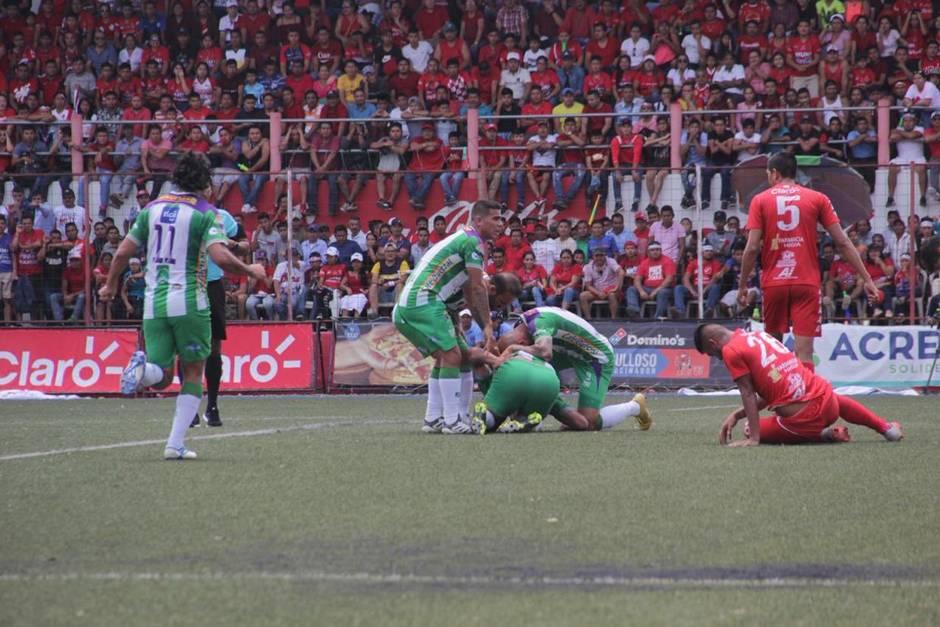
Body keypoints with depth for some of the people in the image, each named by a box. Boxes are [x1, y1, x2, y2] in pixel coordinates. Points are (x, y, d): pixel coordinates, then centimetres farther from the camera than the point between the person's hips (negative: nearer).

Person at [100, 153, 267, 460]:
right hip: (189, 302, -4)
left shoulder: (151, 209, 9)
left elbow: (123, 253, 9)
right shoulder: (205, 213, -5)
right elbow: (221, 257, -18)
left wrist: (110, 285, 24)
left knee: (161, 378, 8)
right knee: (193, 374, 9)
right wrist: (251, 271, -1)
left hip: (154, 302, 4)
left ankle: (143, 368, -28)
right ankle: (176, 444, -1)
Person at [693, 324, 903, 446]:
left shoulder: (731, 351, -6)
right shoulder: (759, 335, 17)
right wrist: (737, 415, 17)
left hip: (802, 420, -8)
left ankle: (822, 434, 2)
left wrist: (754, 438, -8)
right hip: (826, 398, 8)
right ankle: (886, 427, 34)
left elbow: (748, 395, -9)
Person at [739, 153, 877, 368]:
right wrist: (866, 278, 2)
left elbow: (752, 248, -4)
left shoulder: (760, 201, 3)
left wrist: (742, 286, 4)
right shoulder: (817, 199, 5)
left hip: (773, 283, 0)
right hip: (807, 283, 0)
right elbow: (842, 243, 0)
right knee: (804, 350, -5)